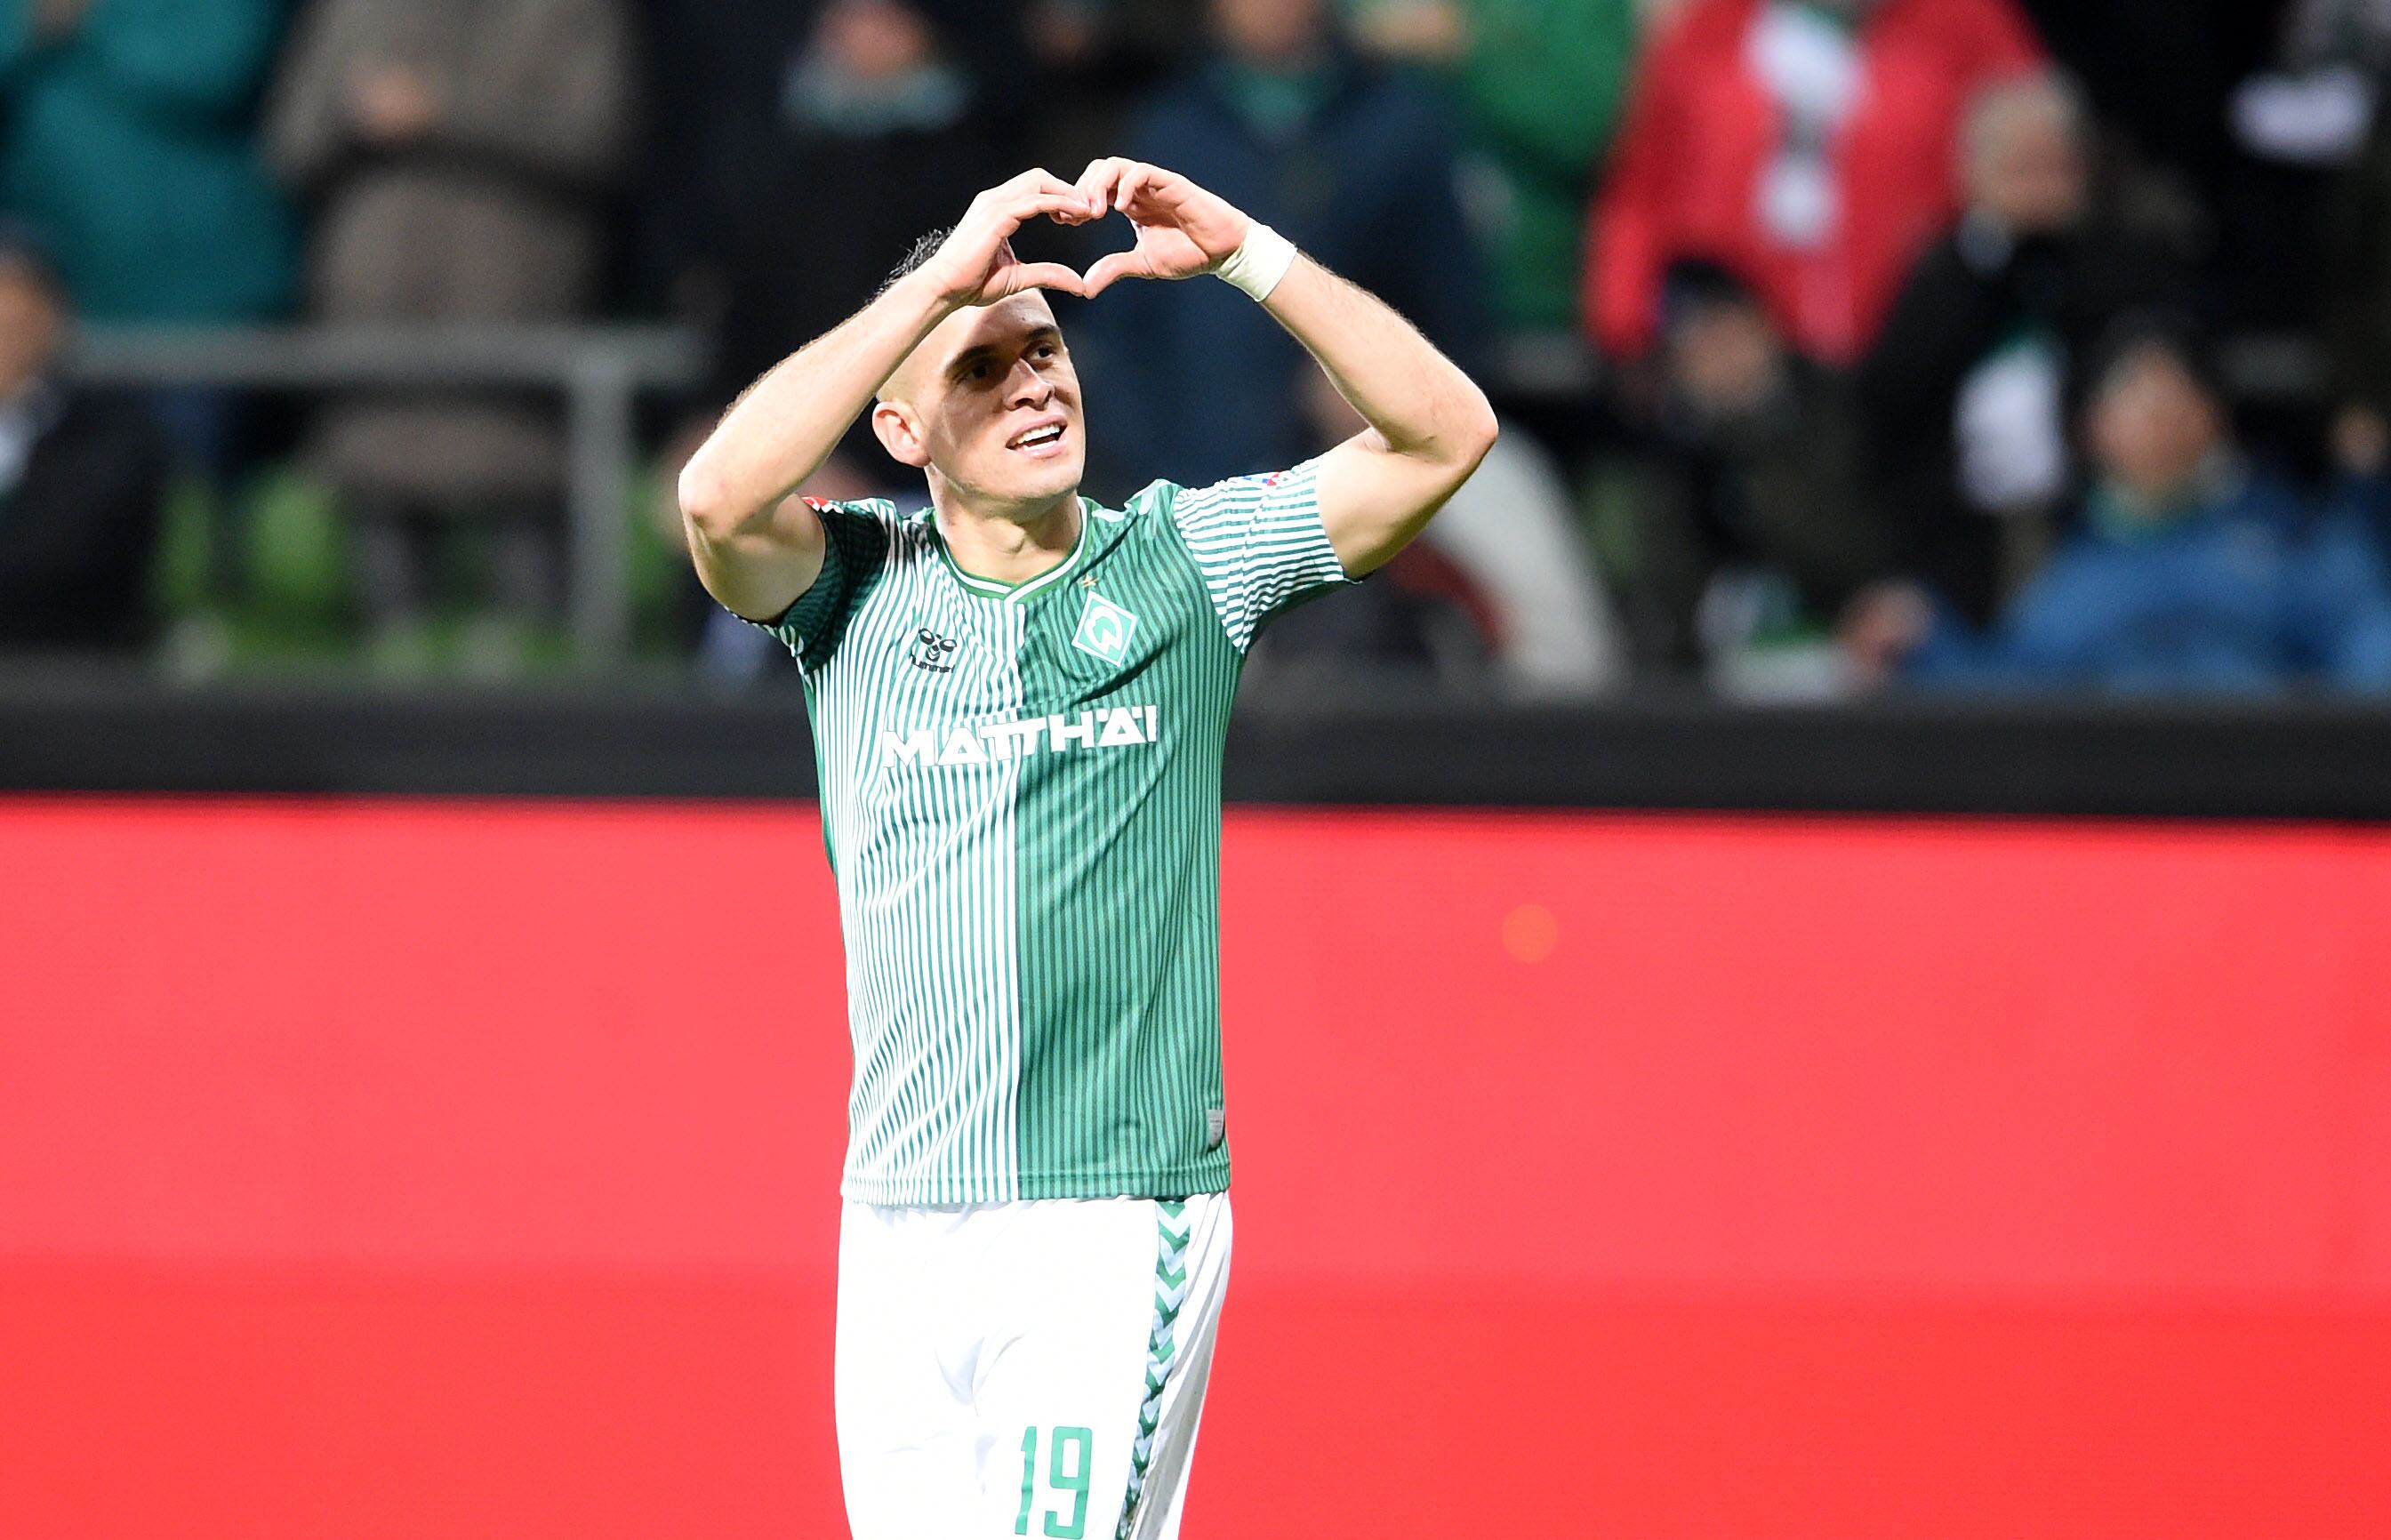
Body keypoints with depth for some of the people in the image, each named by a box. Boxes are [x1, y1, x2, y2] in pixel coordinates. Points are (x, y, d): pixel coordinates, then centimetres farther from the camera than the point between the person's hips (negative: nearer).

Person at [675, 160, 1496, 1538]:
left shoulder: (1185, 559, 5)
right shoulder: (859, 586, 6)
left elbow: (1445, 434, -4)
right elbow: (720, 497, -17)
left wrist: (1242, 252, -13)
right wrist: (941, 277, -18)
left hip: (1118, 1227, -2)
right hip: (901, 1223, 2)